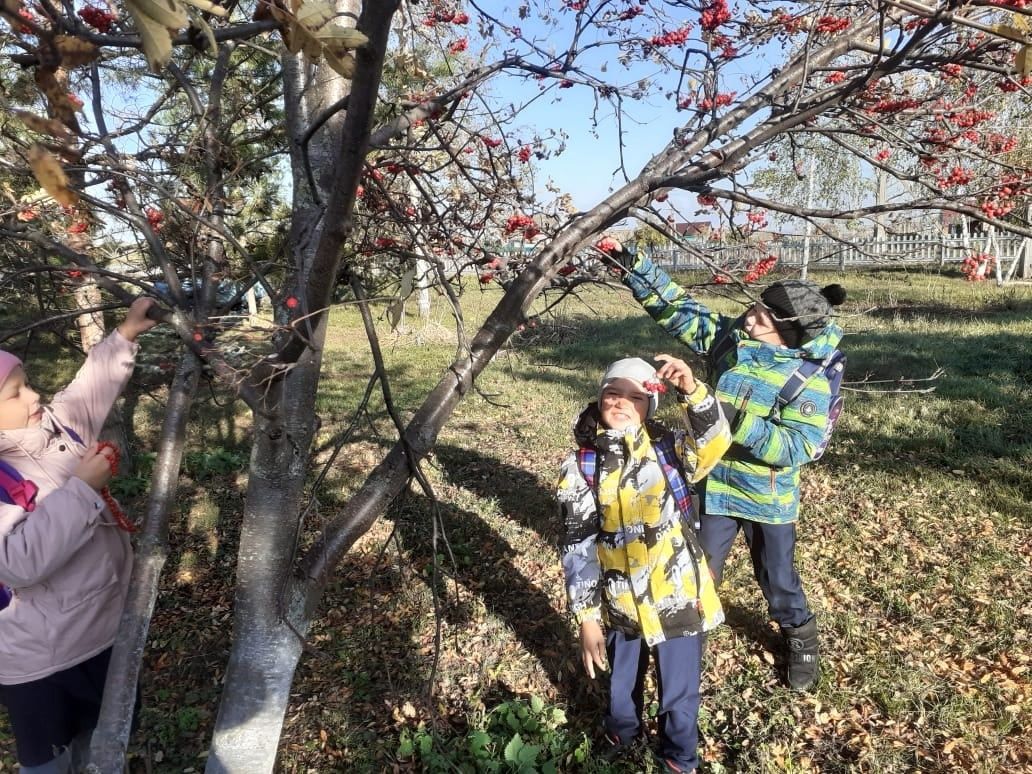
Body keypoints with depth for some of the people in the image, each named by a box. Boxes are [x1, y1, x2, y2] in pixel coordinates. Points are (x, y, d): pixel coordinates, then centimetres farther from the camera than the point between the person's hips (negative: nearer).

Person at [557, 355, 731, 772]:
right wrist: (586, 618, -8)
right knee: (622, 687, 26)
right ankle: (620, 737, 57)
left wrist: (692, 390, -44)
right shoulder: (580, 467, -9)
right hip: (620, 607, 1)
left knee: (679, 695, 17)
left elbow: (714, 442, -29)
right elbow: (577, 547, -8)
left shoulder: (668, 448, -8)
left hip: (679, 601, -1)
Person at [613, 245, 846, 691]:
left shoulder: (808, 378, -20)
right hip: (716, 484, 4)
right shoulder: (730, 336, -8)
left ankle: (800, 639, 44)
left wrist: (739, 422, -33)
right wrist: (632, 266, -12)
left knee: (777, 577, 16)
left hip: (769, 497, -3)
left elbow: (798, 446, -26)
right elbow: (676, 308, -5)